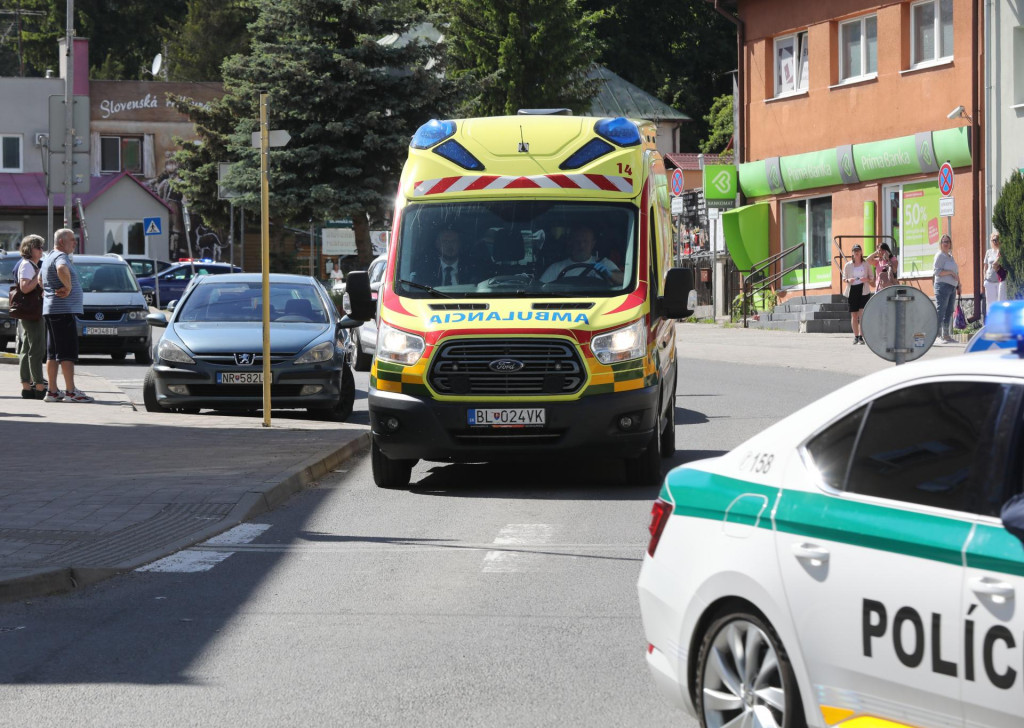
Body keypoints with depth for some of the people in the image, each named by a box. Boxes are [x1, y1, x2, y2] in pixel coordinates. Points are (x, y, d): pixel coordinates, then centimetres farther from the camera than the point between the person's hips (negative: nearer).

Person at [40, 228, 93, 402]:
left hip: (50, 310, 10)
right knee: (68, 353, -10)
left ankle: (52, 391, 11)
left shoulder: (49, 257, 20)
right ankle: (70, 391, -12)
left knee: (53, 353, 10)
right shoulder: (60, 257, -13)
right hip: (63, 310, -10)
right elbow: (62, 269, -37)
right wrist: (68, 287, -23)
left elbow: (40, 279, 35)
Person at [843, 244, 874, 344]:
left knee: (862, 313, -13)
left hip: (864, 290, -2)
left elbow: (872, 278, 10)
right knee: (854, 315, 4)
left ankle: (861, 336, -9)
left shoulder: (866, 264, 5)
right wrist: (848, 280, -9)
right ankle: (856, 336, 13)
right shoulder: (848, 265, 7)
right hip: (852, 291, 2)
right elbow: (844, 278, 14)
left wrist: (867, 279, -12)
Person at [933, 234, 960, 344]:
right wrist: (951, 272, -16)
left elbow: (956, 272, 25)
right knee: (940, 311, -11)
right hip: (943, 286, -9)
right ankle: (938, 334, -13)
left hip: (952, 287, 9)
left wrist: (958, 285, 18)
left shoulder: (950, 256, 20)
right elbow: (937, 271, -14)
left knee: (949, 312, 9)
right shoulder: (940, 255, -4)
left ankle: (946, 334, 13)